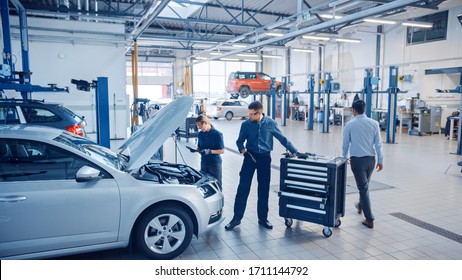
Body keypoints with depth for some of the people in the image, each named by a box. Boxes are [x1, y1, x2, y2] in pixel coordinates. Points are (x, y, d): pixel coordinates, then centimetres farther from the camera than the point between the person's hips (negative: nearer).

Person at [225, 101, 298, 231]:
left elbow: (282, 139, 4)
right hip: (250, 157, 0)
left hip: (265, 158, 1)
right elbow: (240, 141, 6)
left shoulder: (270, 123, -5)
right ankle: (237, 218, 8)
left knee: (264, 189, 7)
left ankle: (263, 218, 21)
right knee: (243, 188, -2)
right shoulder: (246, 124, -4)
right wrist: (242, 149, -17)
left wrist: (295, 151, 4)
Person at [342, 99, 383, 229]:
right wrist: (380, 160, 8)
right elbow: (378, 143, 1)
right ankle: (360, 206, 46)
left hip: (357, 159, -3)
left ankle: (369, 219, 1)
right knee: (365, 185, 24)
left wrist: (345, 157, 20)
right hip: (371, 159, 4)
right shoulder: (374, 123, 0)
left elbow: (345, 144, 3)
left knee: (363, 187, 1)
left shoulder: (349, 125, -6)